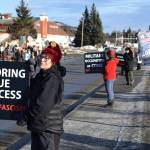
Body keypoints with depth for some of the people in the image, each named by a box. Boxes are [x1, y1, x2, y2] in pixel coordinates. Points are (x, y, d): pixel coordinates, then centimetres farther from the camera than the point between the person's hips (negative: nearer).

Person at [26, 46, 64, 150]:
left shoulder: (53, 78, -19)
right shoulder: (42, 75, 11)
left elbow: (44, 103, -22)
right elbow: (33, 97, 19)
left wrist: (31, 116, -11)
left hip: (48, 126, -9)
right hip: (38, 123, 9)